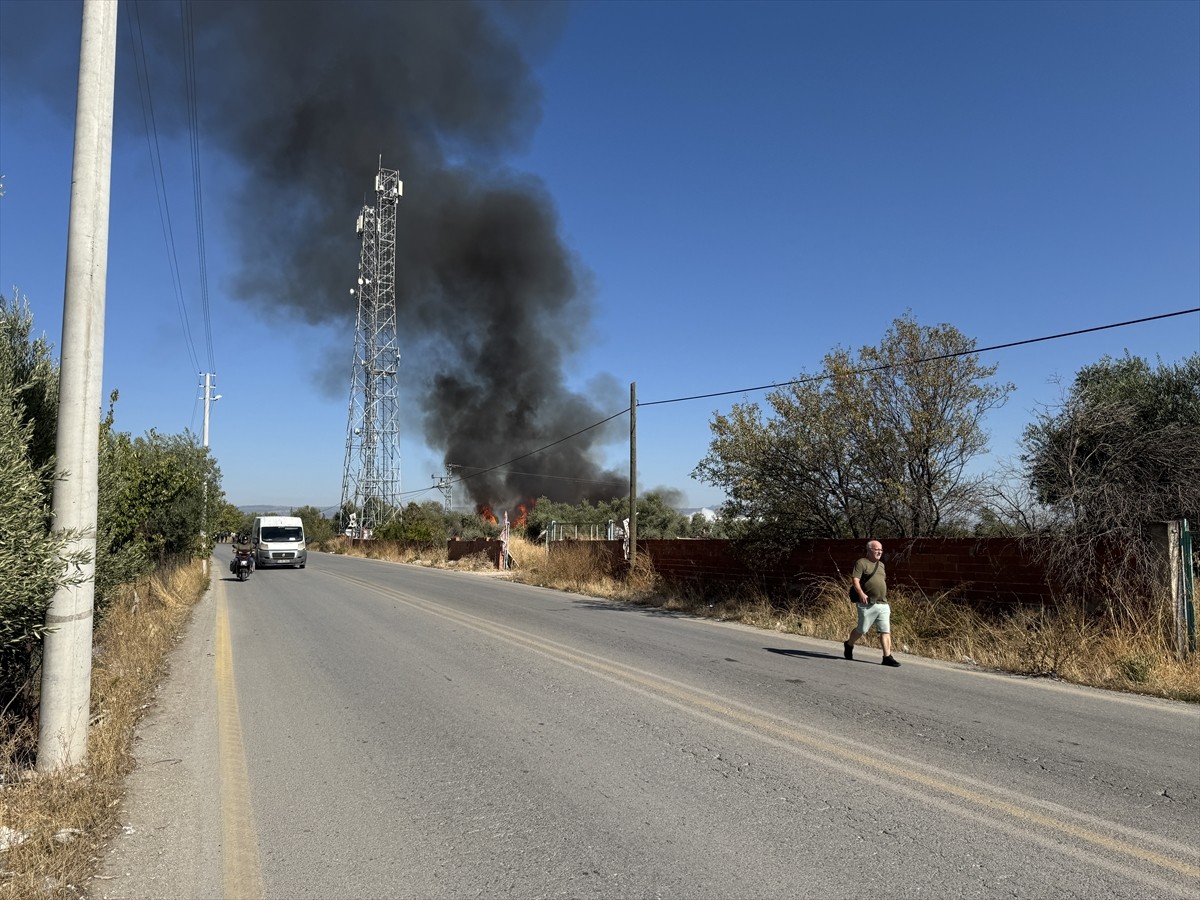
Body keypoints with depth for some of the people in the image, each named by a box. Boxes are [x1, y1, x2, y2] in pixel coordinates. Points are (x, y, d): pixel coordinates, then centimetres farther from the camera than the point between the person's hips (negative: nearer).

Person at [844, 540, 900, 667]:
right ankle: (849, 644, 28)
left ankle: (887, 657, -1)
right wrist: (861, 593, -28)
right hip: (867, 604, -6)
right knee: (862, 629, 3)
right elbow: (855, 580, -14)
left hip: (883, 604, 7)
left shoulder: (881, 565, 19)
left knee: (886, 631, -1)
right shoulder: (861, 563, -5)